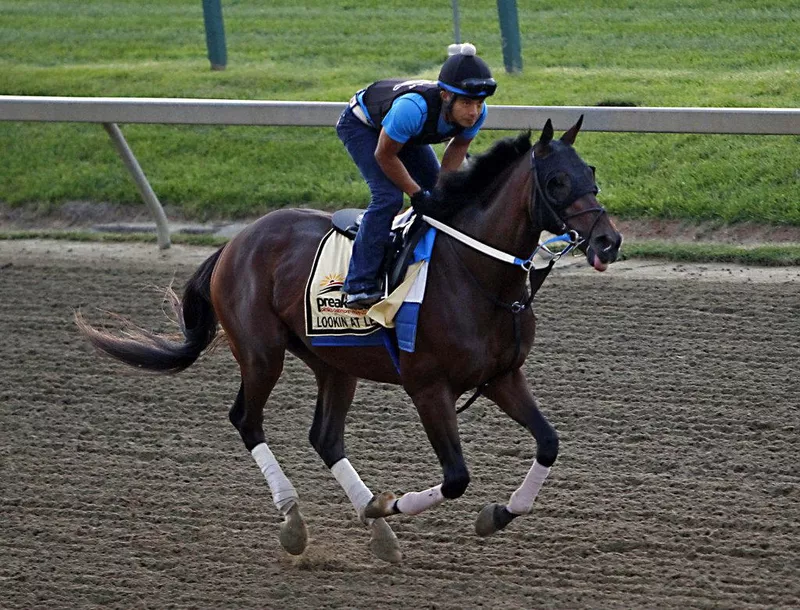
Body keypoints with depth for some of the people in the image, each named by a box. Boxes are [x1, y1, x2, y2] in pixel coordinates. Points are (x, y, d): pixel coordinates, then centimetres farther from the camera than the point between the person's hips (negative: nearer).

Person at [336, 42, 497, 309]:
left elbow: (458, 146, -5)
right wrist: (417, 193, -23)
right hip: (361, 124, -7)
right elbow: (385, 155, -30)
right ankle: (360, 286, -20)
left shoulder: (476, 114, -27)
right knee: (388, 197, -22)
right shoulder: (413, 108, -46)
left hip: (408, 135, 7)